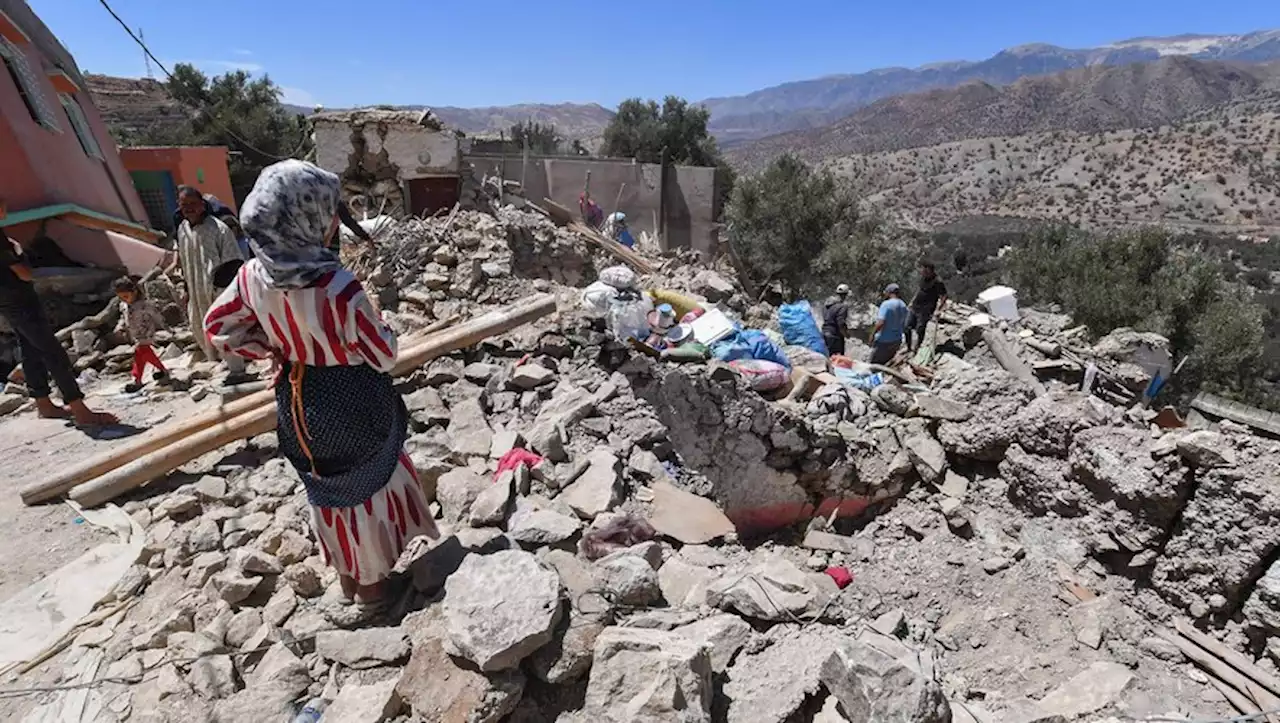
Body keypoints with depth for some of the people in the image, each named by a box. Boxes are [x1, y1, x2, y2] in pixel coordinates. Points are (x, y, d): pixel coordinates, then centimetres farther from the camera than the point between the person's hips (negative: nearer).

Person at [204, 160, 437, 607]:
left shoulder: (253, 276, -10)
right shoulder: (337, 286, -29)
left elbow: (218, 328, 4)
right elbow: (383, 356, -20)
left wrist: (276, 350, 8)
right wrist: (377, 319, -3)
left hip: (297, 403, 6)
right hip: (352, 405, -6)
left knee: (328, 489, 25)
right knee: (367, 487, 18)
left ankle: (347, 574, 46)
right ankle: (370, 581, 37)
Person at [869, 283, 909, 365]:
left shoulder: (886, 304, -15)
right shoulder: (904, 306, 9)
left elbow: (880, 322, -23)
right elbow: (904, 325, 13)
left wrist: (872, 334, -13)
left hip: (884, 341, -7)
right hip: (897, 341, 8)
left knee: (874, 365, 0)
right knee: (885, 364, 15)